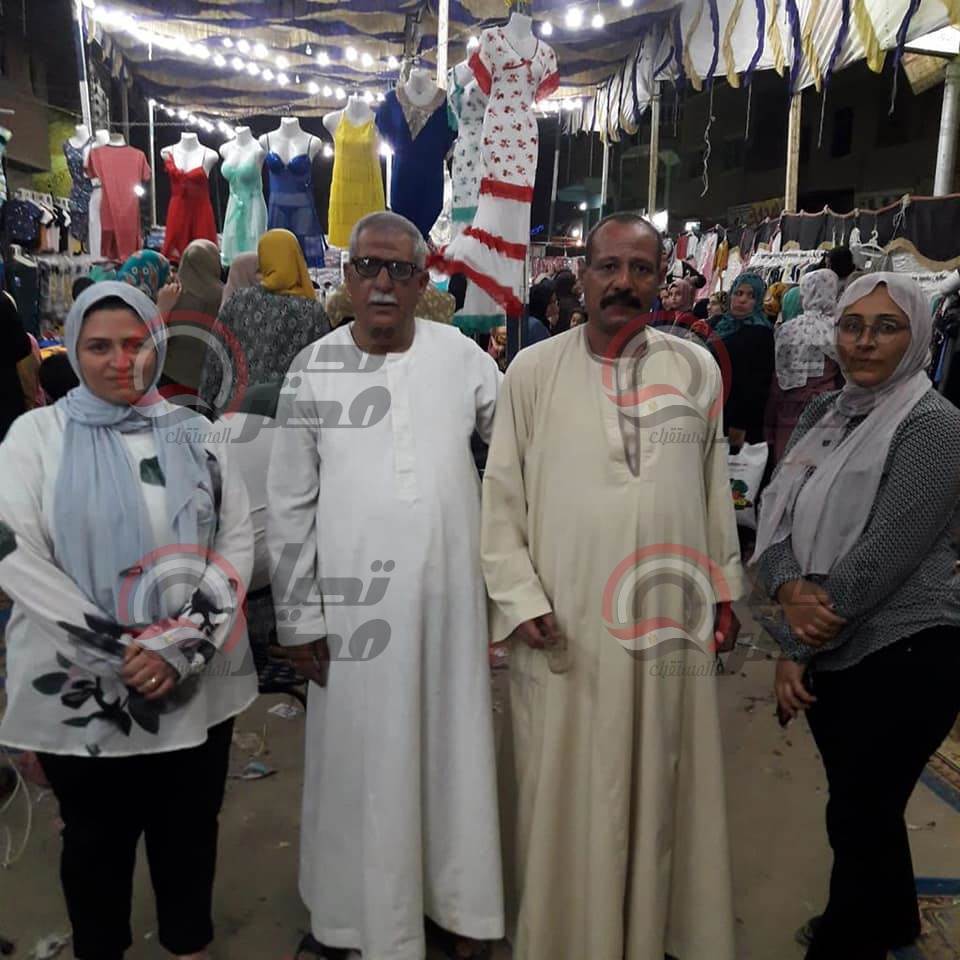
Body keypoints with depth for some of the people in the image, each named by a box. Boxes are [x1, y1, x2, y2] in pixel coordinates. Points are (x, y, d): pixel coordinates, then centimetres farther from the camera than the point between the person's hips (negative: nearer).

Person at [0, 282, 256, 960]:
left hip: (198, 683, 2)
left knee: (190, 829, 18)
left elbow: (238, 541, -1)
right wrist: (115, 655, -16)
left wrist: (184, 644, -13)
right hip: (82, 690, -2)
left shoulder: (194, 433, 4)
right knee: (98, 839, 17)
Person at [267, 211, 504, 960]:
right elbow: (290, 506, 0)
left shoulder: (460, 355, -1)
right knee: (360, 760, 10)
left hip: (447, 590, 1)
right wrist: (298, 616, -1)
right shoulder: (313, 370, -2)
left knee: (450, 746, 13)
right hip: (354, 596, -1)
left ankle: (456, 899, 33)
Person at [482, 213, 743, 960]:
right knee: (564, 799, 10)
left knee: (663, 791, 16)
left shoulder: (699, 370, 5)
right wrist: (518, 595, -9)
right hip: (564, 623, -2)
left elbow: (715, 487, 10)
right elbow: (500, 493, -2)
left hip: (673, 617, 3)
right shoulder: (534, 371, -3)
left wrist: (724, 588, 12)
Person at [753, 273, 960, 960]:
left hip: (904, 655, -7)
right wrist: (790, 587, -19)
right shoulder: (823, 414, 7)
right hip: (834, 652, 7)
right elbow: (777, 515, 2)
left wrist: (798, 647, -15)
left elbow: (881, 558, -20)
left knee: (858, 817, 4)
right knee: (866, 804, 23)